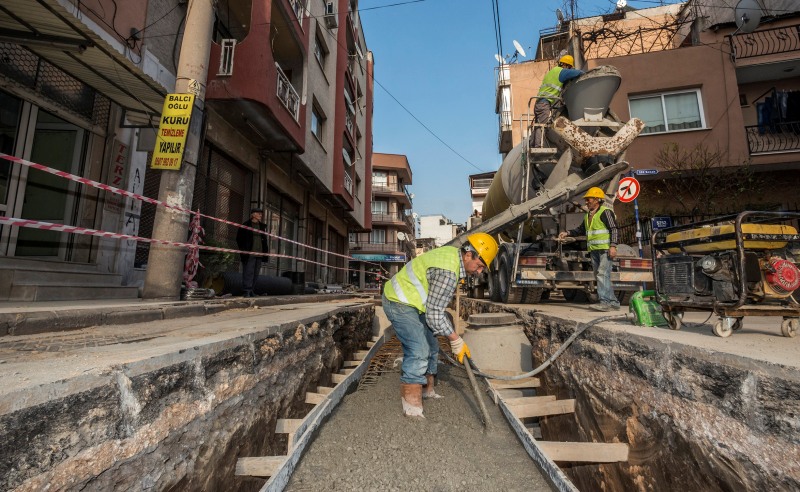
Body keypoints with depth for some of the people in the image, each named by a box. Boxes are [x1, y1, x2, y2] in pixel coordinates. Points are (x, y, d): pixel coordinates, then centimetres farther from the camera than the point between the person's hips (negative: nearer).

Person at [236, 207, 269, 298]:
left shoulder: (262, 226, 17)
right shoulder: (245, 226, 1)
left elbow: (265, 239, 23)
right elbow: (239, 239, 2)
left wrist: (266, 250, 12)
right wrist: (243, 249, -5)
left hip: (259, 254, 6)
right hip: (249, 254, -6)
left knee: (256, 273, 7)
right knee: (248, 272, -9)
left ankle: (252, 291, 14)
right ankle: (247, 291, -6)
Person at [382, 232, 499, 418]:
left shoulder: (453, 255, 3)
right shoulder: (448, 272, -29)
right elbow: (434, 314, -24)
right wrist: (456, 341, -15)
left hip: (411, 302, 11)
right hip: (399, 303, -11)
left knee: (431, 347, 15)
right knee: (418, 351, -16)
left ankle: (426, 391, 29)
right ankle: (412, 405, -5)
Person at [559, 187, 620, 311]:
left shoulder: (605, 212, -7)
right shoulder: (588, 215, 19)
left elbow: (614, 229, -12)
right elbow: (581, 229, 27)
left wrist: (613, 246, -19)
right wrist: (568, 233, 15)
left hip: (605, 249, -9)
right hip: (594, 250, 9)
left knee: (602, 274, -16)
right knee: (599, 276, 9)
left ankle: (604, 301, -16)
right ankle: (613, 302, 16)